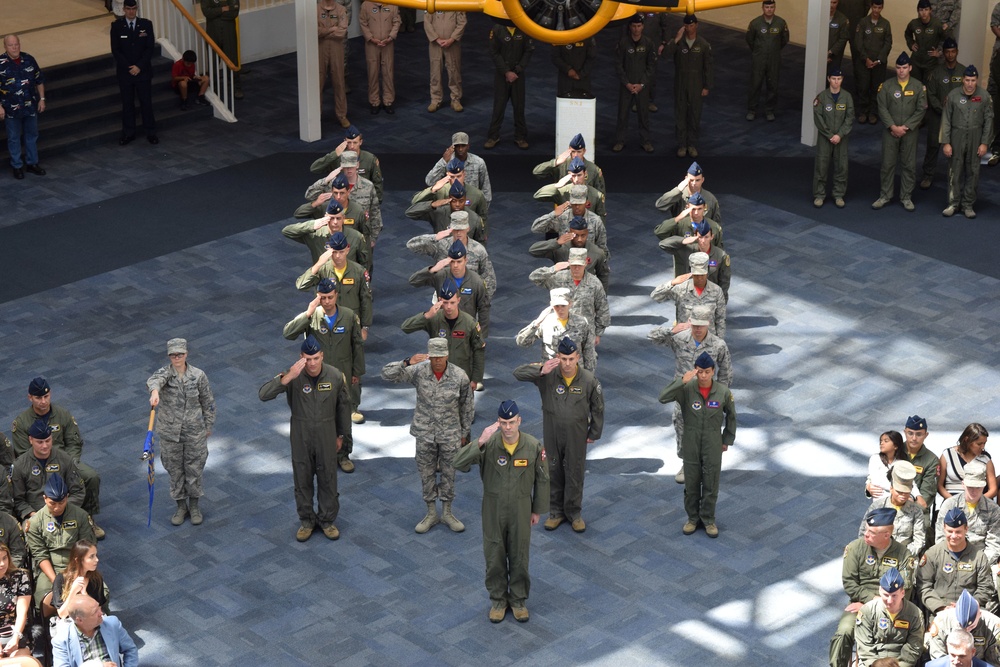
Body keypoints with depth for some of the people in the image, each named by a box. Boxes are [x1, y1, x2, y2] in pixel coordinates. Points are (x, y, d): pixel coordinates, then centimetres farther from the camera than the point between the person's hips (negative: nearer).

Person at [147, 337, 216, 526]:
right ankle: (181, 506, 31)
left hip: (195, 433, 0)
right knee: (175, 471, 13)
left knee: (194, 469, 11)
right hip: (170, 433, 0)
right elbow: (155, 380, -38)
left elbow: (208, 402, 3)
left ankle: (194, 505, 31)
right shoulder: (165, 373, -13)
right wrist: (154, 392, -62)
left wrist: (209, 425, 8)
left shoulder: (198, 375, -8)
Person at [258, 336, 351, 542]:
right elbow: (263, 394, -30)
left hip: (326, 436, 0)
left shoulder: (335, 376, -14)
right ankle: (306, 520, 33)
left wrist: (341, 435, 8)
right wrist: (287, 377, -42)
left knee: (328, 479, 12)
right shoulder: (293, 376, -19)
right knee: (302, 479, 14)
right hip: (301, 438, 0)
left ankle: (327, 519, 32)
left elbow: (344, 406, 2)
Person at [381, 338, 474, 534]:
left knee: (448, 473, 12)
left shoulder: (460, 376, -13)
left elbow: (467, 406, 1)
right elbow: (387, 374, -19)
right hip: (425, 434, 1)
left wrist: (464, 432, 9)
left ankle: (447, 512, 29)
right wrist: (407, 363, -36)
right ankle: (431, 514, 28)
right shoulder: (419, 371, -14)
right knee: (427, 474, 12)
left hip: (450, 435, 0)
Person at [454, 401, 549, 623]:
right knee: (494, 556, 13)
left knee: (519, 556, 14)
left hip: (520, 509, 0)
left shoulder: (533, 446, -17)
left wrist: (538, 510, 4)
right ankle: (498, 600, 33)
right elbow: (459, 463, -32)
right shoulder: (489, 444, -21)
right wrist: (480, 442, -44)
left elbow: (542, 479, -3)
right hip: (493, 509, 0)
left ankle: (518, 600, 34)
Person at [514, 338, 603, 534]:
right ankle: (556, 512, 31)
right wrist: (540, 371, -34)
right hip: (552, 434, 1)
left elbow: (597, 408, -1)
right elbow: (518, 372, -19)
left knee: (575, 474, 11)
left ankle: (574, 513, 29)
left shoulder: (589, 380, -15)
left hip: (576, 436, -1)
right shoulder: (548, 375, -16)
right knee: (554, 472, 14)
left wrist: (594, 433, 5)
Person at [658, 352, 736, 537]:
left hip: (713, 446, 0)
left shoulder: (723, 392, -11)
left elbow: (731, 416, 5)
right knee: (691, 484, 12)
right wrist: (682, 381, -32)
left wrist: (727, 440, 9)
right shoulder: (686, 389, -14)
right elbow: (663, 398, -26)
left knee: (711, 485, 9)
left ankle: (708, 519, 27)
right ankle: (692, 518, 30)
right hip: (690, 445, 0)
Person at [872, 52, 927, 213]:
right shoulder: (886, 86, 0)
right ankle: (885, 196, 14)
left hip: (910, 132, 0)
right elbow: (882, 109, -4)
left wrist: (906, 127, -12)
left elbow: (921, 110, -4)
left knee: (909, 165, 4)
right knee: (888, 164, 4)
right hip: (890, 132, 0)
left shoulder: (918, 86, -1)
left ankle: (906, 197, 13)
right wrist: (893, 127, -14)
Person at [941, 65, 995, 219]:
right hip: (956, 137, 0)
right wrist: (945, 142, -4)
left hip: (975, 139, 0)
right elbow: (946, 120, -1)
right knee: (955, 172, 4)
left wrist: (985, 143, -4)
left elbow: (988, 121, 0)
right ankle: (953, 204, 13)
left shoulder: (984, 97, -4)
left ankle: (968, 205, 14)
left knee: (973, 173, 5)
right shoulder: (953, 95, -5)